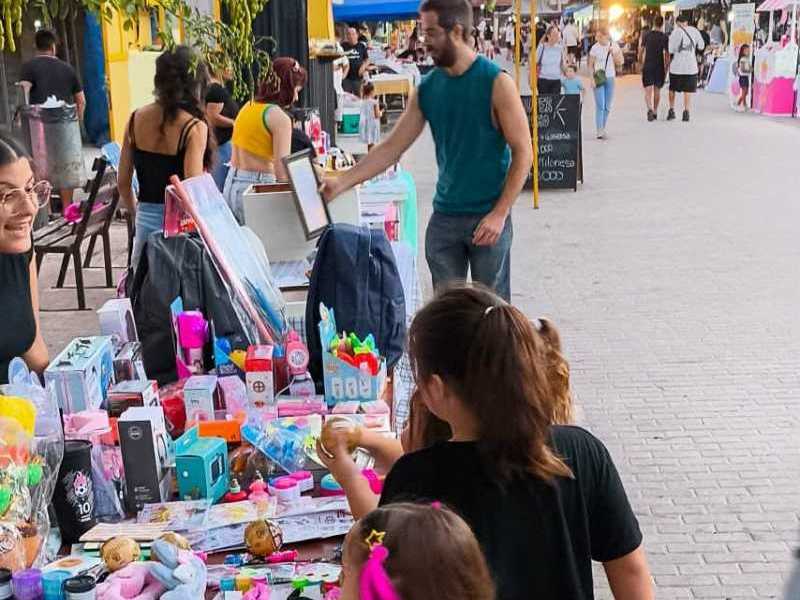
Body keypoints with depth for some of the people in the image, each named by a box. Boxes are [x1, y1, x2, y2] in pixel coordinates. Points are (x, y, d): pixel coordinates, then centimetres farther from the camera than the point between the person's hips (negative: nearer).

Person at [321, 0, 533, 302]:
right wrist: (342, 182, -2)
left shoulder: (495, 83, -10)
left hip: (488, 218, -4)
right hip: (444, 217, 4)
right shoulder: (427, 88, 5)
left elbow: (523, 153, -9)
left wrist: (500, 214, -15)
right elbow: (392, 147, 7)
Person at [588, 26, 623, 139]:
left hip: (610, 78, 3)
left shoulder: (614, 46, 2)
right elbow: (590, 65, 1)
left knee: (607, 107, 9)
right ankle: (599, 131, -12)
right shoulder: (595, 48, -4)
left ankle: (603, 129, 21)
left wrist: (613, 53, -11)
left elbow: (620, 62, 3)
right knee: (600, 106, -11)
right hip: (598, 79, -3)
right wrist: (592, 78, -10)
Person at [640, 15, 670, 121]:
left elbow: (641, 51, 4)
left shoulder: (646, 35, -1)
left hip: (647, 66, 0)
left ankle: (650, 109, -28)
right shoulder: (665, 37, -7)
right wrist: (666, 68, 2)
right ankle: (655, 112, 23)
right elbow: (666, 54, -7)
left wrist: (641, 63, 18)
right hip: (659, 67, 0)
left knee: (648, 91, -3)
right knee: (657, 90, 14)